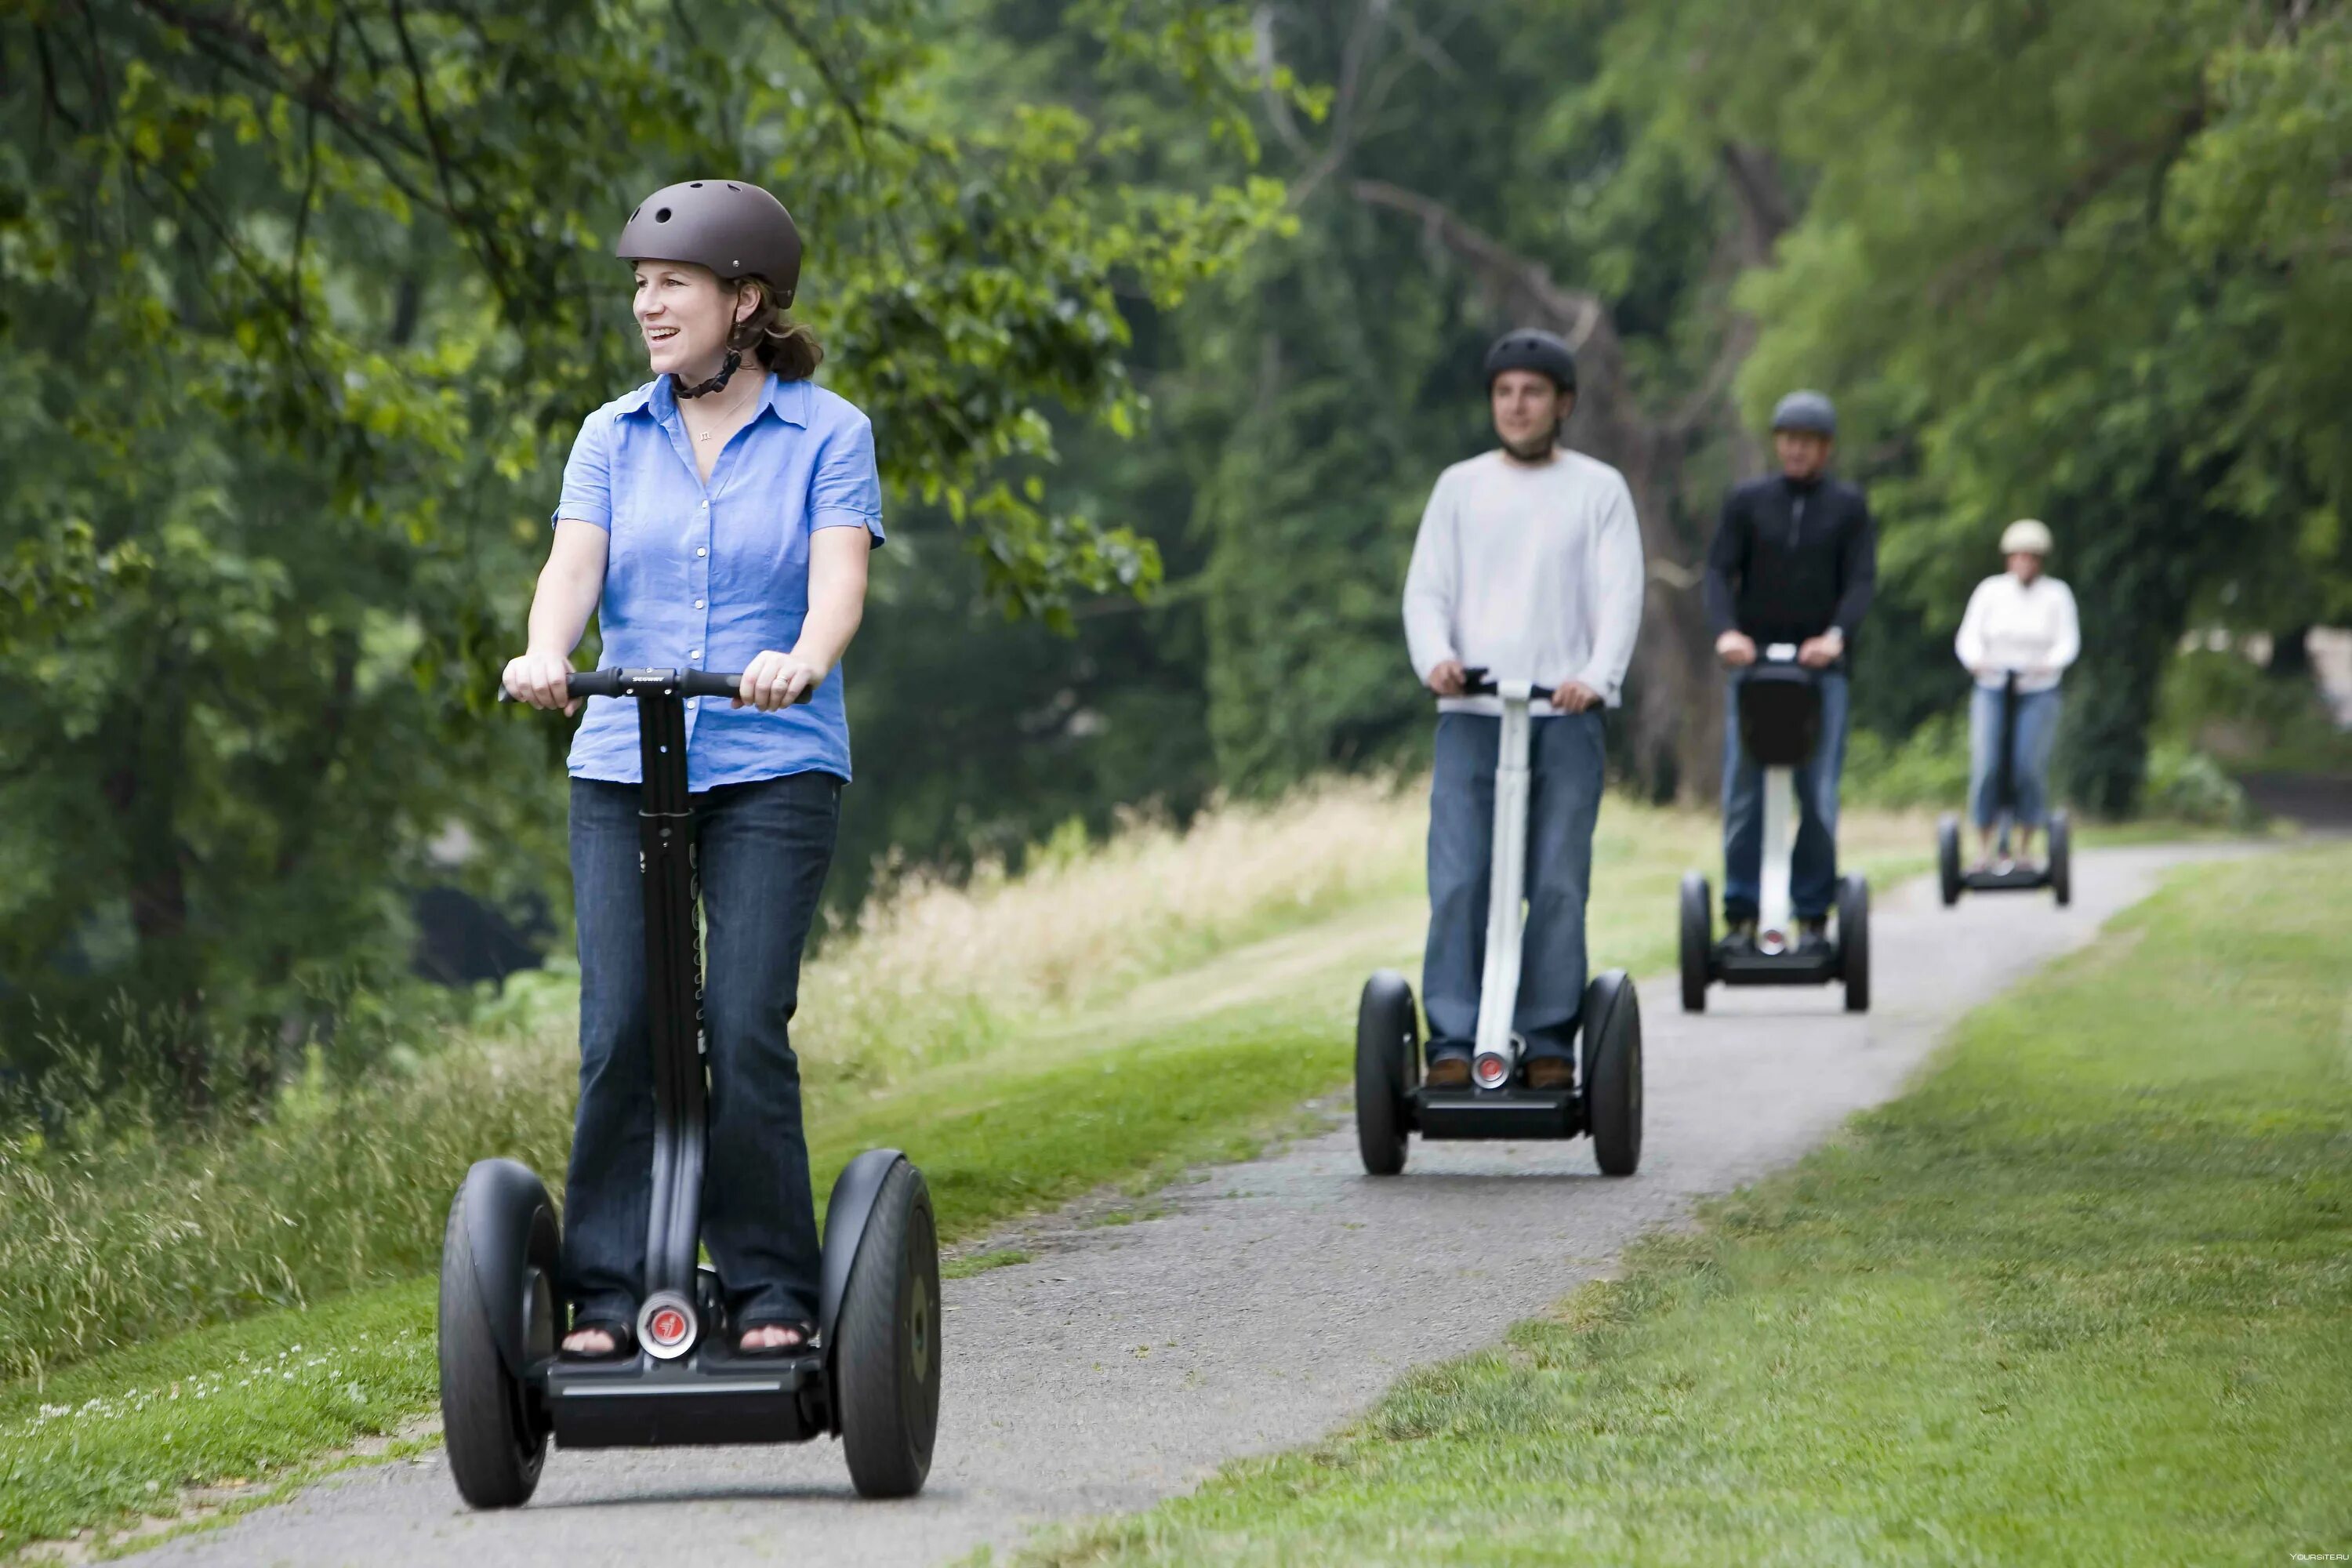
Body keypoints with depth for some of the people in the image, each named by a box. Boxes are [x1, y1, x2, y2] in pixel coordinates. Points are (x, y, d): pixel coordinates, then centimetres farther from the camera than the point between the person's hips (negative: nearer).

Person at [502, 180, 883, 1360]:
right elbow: (575, 564, -2)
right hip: (622, 767, 3)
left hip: (773, 771, -3)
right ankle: (603, 1294, -2)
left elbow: (839, 577, -11)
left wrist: (801, 662, -33)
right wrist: (545, 656, -24)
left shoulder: (826, 434, 3)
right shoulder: (613, 436, 12)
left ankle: (773, 1294, -2)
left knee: (746, 1026, -11)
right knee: (619, 1031, -6)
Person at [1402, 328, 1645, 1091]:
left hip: (1566, 716, -1)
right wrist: (1435, 656, -13)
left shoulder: (1598, 489, 10)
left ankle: (1548, 1042, 2)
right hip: (1470, 713, 1)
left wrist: (1598, 676, -18)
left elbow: (1621, 596, 0)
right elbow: (1426, 590, 9)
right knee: (1457, 884, -8)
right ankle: (1452, 1042, -7)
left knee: (1558, 887, -3)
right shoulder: (1460, 487, 15)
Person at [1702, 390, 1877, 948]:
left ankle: (1814, 913, 4)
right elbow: (1718, 572, 1)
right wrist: (1725, 630, -18)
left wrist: (1837, 635, -20)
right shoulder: (1747, 501, 9)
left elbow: (1861, 581, -1)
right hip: (1751, 661, 1)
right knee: (1744, 793, -3)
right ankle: (1742, 912, 1)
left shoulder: (1848, 507, 8)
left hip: (1821, 666, -1)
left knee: (1818, 796, -3)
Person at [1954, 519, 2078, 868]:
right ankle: (1986, 848, -5)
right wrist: (1975, 660, -23)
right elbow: (1968, 638, -1)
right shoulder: (1990, 591, 3)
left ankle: (2025, 848, -3)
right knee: (1986, 767, -13)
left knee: (2030, 767, -13)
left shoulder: (2057, 594, 2)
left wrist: (2050, 663, -25)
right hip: (1992, 690, 1)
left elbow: (2069, 642, -4)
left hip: (2038, 692, -1)